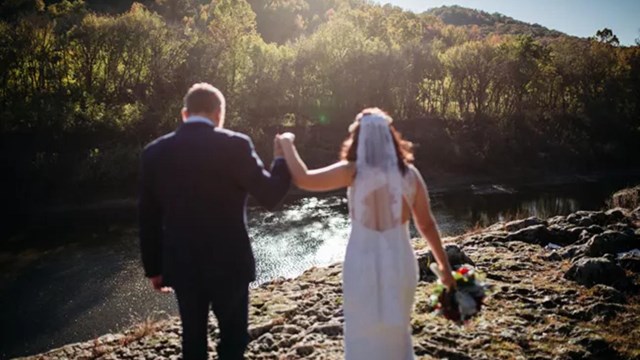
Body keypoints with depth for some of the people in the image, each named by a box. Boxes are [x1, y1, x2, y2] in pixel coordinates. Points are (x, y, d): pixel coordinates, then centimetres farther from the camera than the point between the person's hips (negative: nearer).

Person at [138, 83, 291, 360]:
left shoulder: (155, 152, -1)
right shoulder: (235, 145, -14)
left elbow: (148, 219, 3)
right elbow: (270, 195, -12)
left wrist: (153, 267, 13)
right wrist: (282, 159, 5)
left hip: (182, 265, 4)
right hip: (229, 263, -3)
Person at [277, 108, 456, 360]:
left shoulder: (354, 171, -11)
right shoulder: (409, 173, -1)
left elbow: (303, 179, -14)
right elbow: (426, 224, 3)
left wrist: (287, 143, 0)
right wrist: (444, 264, 14)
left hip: (364, 264, -3)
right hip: (400, 262, 3)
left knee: (364, 335, 15)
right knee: (396, 332, 23)